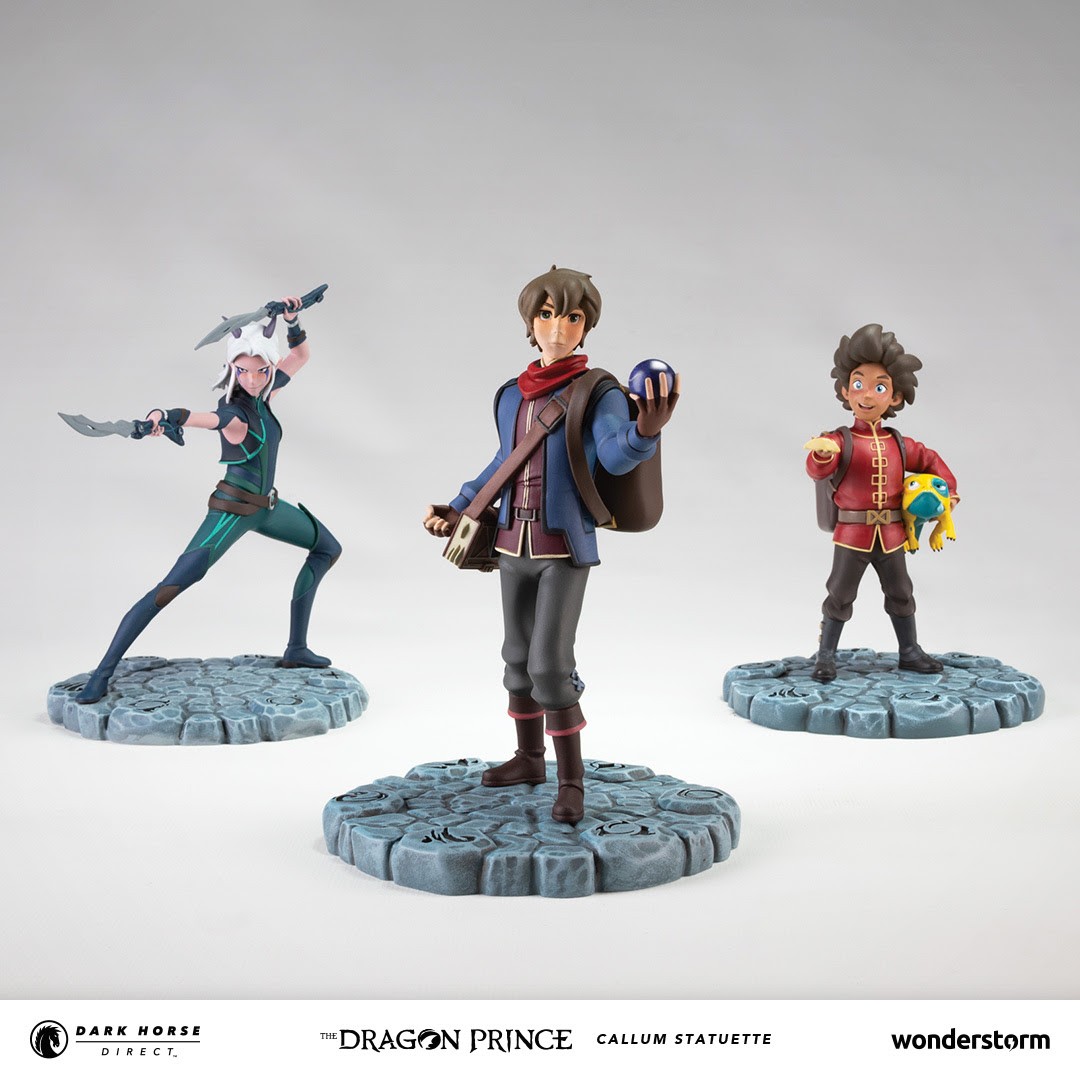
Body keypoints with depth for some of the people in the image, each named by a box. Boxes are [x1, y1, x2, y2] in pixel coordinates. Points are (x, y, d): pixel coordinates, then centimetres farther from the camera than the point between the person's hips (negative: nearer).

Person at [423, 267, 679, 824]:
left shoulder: (597, 393, -9)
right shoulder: (511, 396, 7)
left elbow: (614, 455, -26)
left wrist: (644, 432, -47)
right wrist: (458, 510, 22)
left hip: (565, 548, -6)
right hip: (513, 543, 6)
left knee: (550, 665, -10)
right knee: (519, 657, 16)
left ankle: (571, 781, 2)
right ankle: (528, 757, 33)